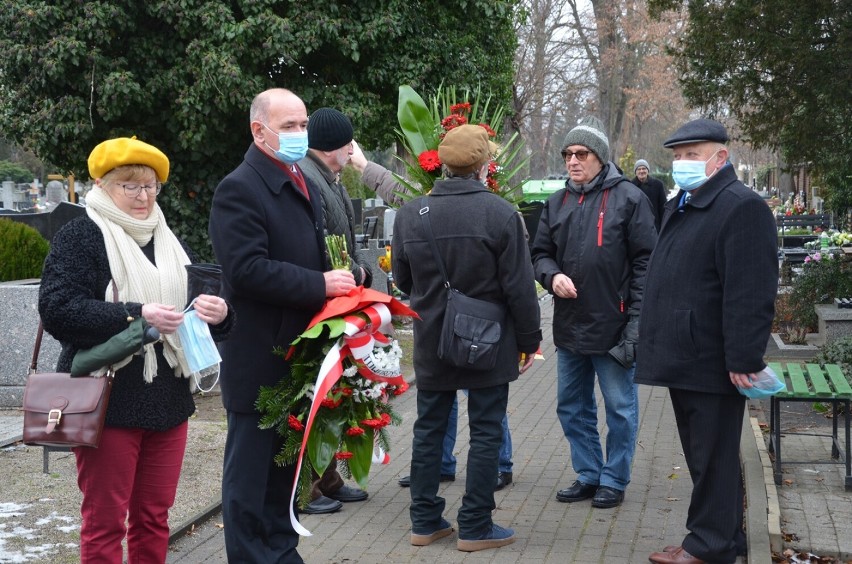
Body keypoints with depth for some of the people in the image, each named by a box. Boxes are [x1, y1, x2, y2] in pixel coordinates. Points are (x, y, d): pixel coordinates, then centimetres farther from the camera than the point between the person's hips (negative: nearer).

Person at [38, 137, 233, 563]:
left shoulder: (170, 243, 17)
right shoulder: (79, 236, -3)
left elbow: (207, 310, 16)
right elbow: (57, 309, -16)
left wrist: (218, 314, -9)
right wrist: (136, 315, -24)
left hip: (167, 400, 6)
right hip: (107, 401, -6)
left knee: (154, 518, 12)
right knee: (105, 521, 1)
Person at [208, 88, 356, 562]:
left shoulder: (306, 188, 16)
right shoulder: (239, 189, -13)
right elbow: (247, 270, -23)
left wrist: (338, 285, 5)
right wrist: (320, 285, -21)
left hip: (300, 354, 9)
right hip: (260, 358, -8)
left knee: (289, 462, 16)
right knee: (251, 468, 1)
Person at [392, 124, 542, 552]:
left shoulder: (410, 214, -4)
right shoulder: (500, 213, -16)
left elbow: (402, 279, 8)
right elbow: (519, 287, -13)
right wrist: (529, 339, -1)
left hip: (432, 342, 4)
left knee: (429, 429, 14)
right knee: (485, 432, 6)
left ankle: (425, 521, 20)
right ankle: (475, 527, 10)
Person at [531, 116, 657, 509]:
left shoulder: (628, 198, -6)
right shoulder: (557, 203, 10)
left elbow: (645, 260, -8)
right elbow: (540, 253, 16)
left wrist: (637, 319, -13)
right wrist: (552, 275, -8)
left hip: (612, 327, -6)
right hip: (569, 326, 6)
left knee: (620, 408, 6)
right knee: (571, 407, 14)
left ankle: (614, 480, 19)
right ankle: (588, 475, 28)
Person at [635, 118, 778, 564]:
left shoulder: (741, 207, -14)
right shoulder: (679, 206, 17)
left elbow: (750, 294, -20)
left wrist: (743, 359, -23)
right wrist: (655, 340, 21)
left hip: (712, 361, -10)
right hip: (683, 357, 10)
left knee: (712, 457, -1)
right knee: (701, 455, 16)